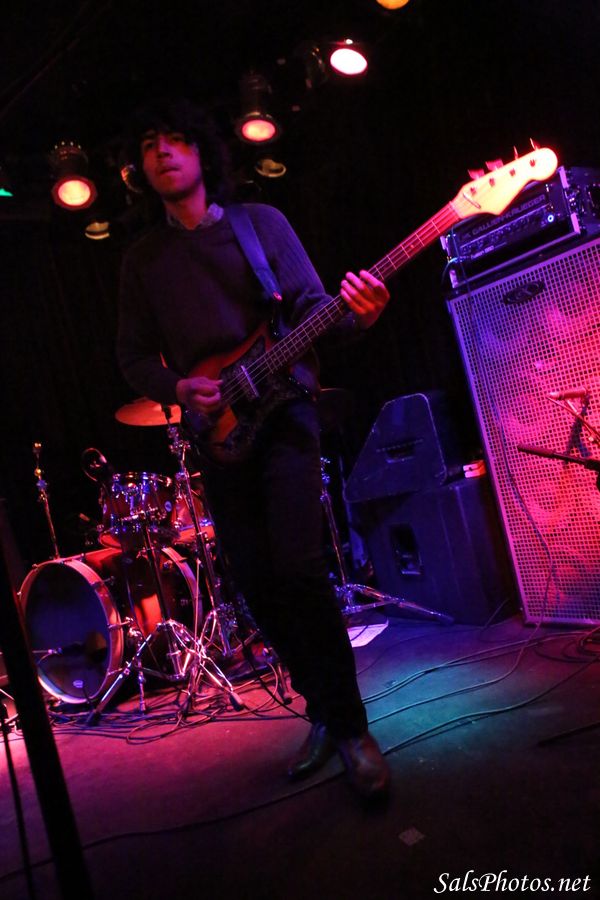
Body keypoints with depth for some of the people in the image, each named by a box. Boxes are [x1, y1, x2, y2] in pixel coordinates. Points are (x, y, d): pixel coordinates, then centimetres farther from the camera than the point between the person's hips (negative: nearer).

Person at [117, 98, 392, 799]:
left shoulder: (260, 222, 8)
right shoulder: (143, 259, 15)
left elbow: (307, 305, -2)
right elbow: (133, 355, 14)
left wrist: (352, 313, -24)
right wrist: (177, 388, -6)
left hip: (283, 407, -3)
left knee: (297, 566, -17)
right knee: (257, 584, 3)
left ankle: (349, 725, -1)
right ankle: (323, 710, 21)